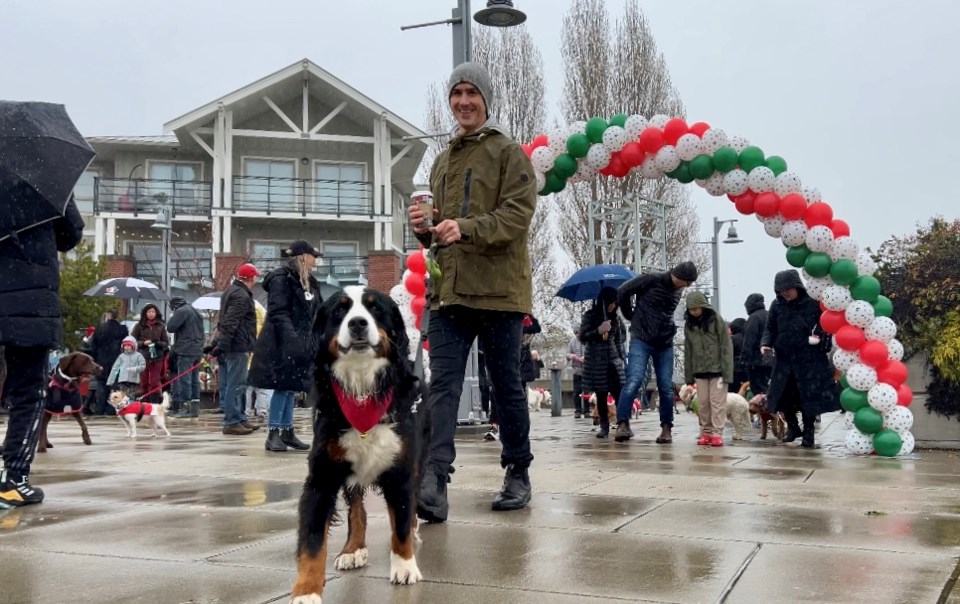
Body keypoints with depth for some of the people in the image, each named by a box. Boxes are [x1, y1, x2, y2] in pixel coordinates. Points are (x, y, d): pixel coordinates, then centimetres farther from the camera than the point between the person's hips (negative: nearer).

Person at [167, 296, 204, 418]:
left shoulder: (181, 311, -8)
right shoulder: (196, 312, 20)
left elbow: (170, 327, -13)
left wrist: (172, 318, 4)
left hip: (186, 351, -8)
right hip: (198, 351, 9)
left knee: (184, 379, -6)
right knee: (195, 379, 11)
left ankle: (185, 408, -7)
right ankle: (195, 407, 13)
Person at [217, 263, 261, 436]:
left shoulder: (232, 291, 20)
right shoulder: (241, 296, -14)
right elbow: (230, 322, -22)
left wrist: (221, 343, 25)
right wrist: (222, 344, -25)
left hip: (230, 346, 11)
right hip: (237, 346, -11)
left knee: (235, 384, 14)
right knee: (236, 385, -8)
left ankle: (240, 418, 20)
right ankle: (232, 422, -7)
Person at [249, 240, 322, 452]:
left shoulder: (308, 282, 18)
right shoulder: (281, 279, -11)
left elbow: (316, 312, 24)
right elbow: (278, 313, -20)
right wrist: (292, 338, -29)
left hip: (300, 345, 9)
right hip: (282, 345, -9)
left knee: (290, 388, 12)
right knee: (283, 387, -7)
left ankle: (287, 432, 17)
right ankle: (273, 434, -1)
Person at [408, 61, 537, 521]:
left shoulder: (508, 153, 1)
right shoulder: (443, 161, 21)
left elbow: (518, 214, -13)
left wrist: (466, 228, -27)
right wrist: (425, 226, 3)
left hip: (498, 290, -5)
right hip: (448, 290, 5)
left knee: (506, 386, 7)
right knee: (443, 386, -7)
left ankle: (518, 474, 22)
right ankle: (433, 483, -15)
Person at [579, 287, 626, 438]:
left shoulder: (615, 318, 10)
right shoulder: (590, 315, -1)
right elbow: (583, 337, -6)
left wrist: (621, 357, 10)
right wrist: (599, 331, -18)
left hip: (613, 360, 2)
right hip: (596, 361, -2)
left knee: (619, 394, -9)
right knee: (601, 396, 1)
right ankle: (604, 427, 7)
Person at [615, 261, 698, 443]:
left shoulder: (677, 292, 11)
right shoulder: (651, 280, -9)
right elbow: (622, 292, -5)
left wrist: (670, 329, 11)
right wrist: (632, 315, 4)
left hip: (665, 344, 6)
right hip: (641, 340, -6)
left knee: (666, 387, 4)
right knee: (634, 380, -17)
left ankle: (666, 428, 14)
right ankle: (623, 424, -13)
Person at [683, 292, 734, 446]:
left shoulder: (716, 320, -7)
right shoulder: (689, 324, 6)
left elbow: (726, 346, -8)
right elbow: (688, 351, 9)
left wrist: (727, 371, -13)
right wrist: (688, 375, 7)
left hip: (717, 369, -4)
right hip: (699, 370, 4)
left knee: (717, 402, -3)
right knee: (703, 403, 5)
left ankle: (717, 433, -2)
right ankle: (706, 432, 11)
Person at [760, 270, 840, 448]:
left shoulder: (813, 303, -8)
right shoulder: (777, 305, 3)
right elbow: (770, 328, 9)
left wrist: (820, 336, -15)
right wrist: (766, 343, -8)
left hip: (810, 359, -3)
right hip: (784, 358, 3)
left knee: (809, 397, 1)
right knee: (783, 395, 6)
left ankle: (808, 432, 18)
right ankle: (792, 427, 28)